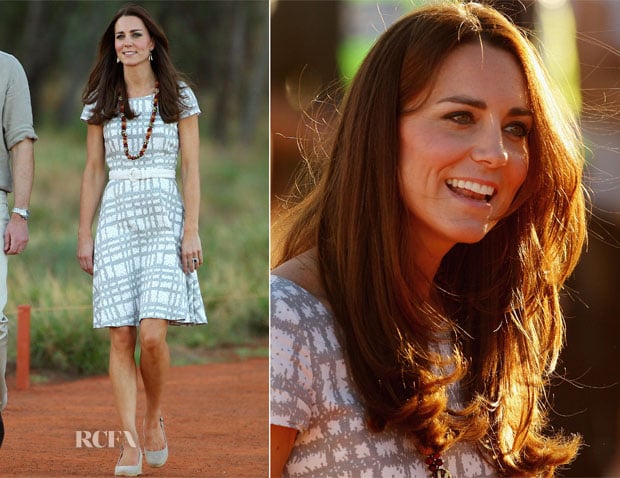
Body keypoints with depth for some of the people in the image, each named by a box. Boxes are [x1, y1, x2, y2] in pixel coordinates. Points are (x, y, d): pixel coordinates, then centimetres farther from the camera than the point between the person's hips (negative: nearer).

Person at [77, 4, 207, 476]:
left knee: (152, 335, -14)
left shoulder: (179, 97, 4)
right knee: (121, 337, -4)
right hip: (116, 219, 2)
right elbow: (94, 171, 13)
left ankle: (154, 416, 12)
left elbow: (191, 168, 2)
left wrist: (191, 230, -6)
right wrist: (85, 234, 8)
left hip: (164, 217, -2)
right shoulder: (101, 102, 10)